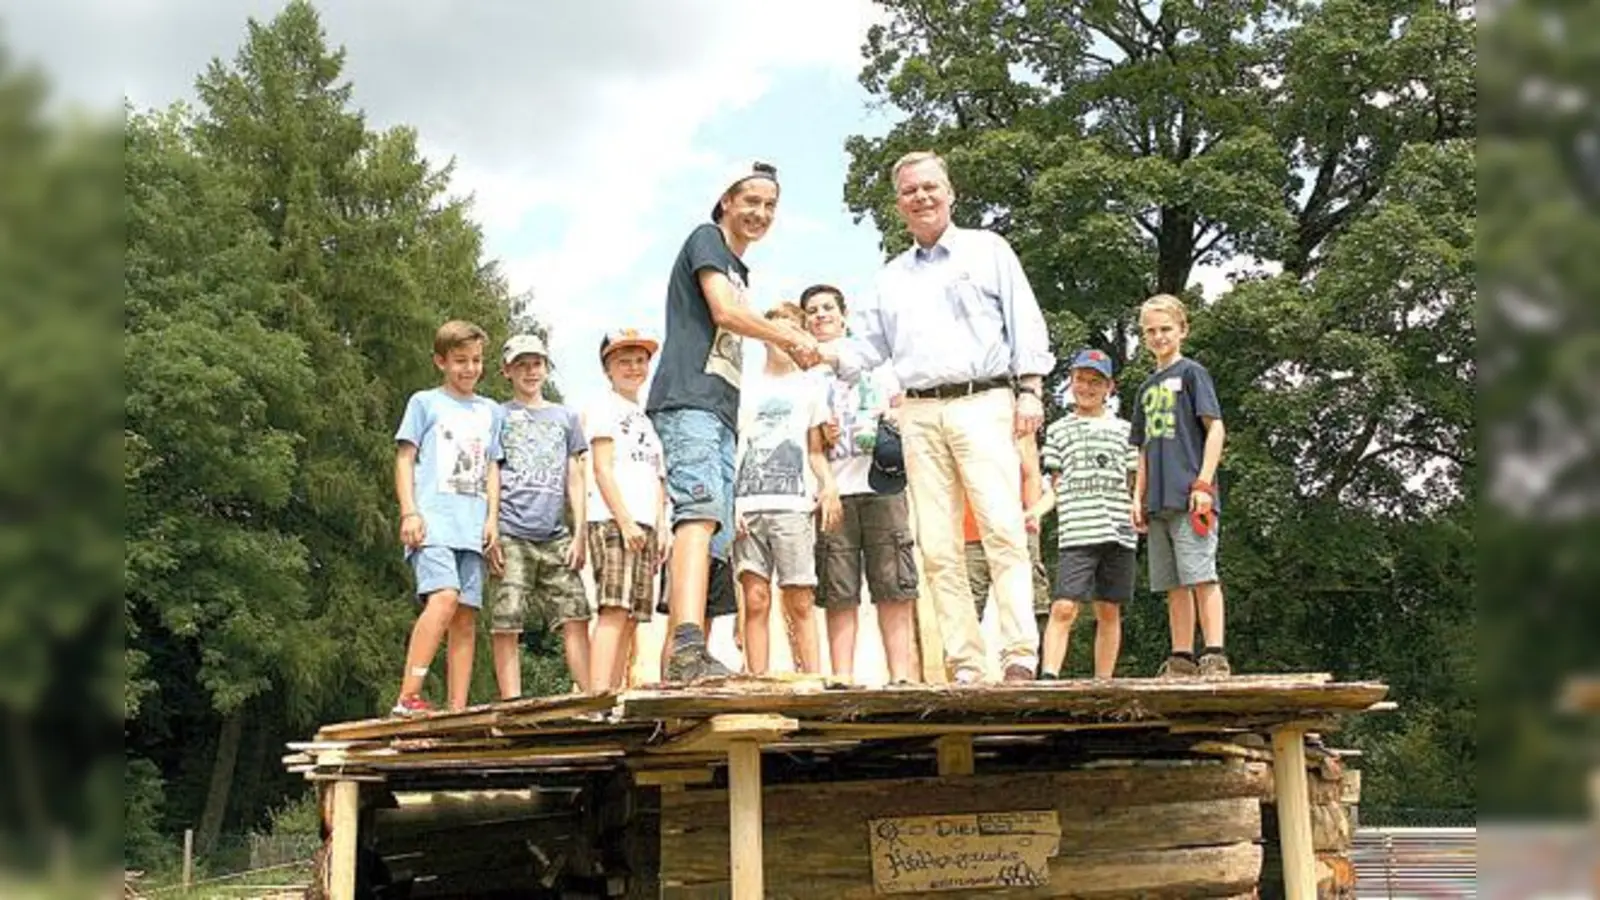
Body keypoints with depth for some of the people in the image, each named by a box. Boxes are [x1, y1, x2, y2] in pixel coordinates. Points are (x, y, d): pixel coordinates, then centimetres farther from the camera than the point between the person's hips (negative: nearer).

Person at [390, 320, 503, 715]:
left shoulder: (490, 411, 23)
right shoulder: (424, 403, 11)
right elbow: (404, 460, 6)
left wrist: (493, 518, 6)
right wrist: (409, 512, -6)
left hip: (472, 529, 5)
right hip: (433, 521, -5)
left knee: (466, 617, -1)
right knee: (444, 597, -25)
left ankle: (458, 710, 1)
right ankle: (408, 697, -26)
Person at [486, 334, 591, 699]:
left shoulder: (565, 417, 20)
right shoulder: (497, 416, 12)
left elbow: (575, 481, 18)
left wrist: (580, 535, 7)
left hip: (555, 536, 3)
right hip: (511, 535, -2)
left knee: (575, 618, -5)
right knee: (505, 625, -7)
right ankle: (512, 706, -6)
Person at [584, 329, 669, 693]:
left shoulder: (648, 419, 26)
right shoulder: (605, 408, 4)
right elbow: (603, 469, -6)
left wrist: (661, 526, 10)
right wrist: (625, 520, -14)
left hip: (644, 526, 8)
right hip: (613, 520, -8)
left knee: (632, 617, 2)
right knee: (615, 609, -18)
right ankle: (599, 695, -25)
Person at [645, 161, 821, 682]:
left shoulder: (738, 270, 31)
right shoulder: (706, 239, 6)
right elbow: (725, 312, -7)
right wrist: (791, 337, 3)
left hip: (720, 414, 10)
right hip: (688, 400, -10)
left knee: (713, 542, 1)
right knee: (701, 509, -28)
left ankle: (682, 663, -2)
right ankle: (689, 648, -44)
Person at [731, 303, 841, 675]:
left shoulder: (811, 386, 20)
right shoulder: (746, 390, 19)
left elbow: (815, 449, 18)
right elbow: (731, 450, 14)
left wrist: (829, 485, -2)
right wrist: (730, 502, 0)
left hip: (794, 504, 0)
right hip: (747, 503, 1)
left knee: (800, 602, -5)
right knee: (756, 599, -6)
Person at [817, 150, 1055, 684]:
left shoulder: (987, 249, 12)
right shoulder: (891, 276, 24)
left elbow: (1025, 322, 6)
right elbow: (871, 346, 21)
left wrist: (1030, 390, -5)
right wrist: (825, 354, 1)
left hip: (982, 402, -4)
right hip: (919, 414, 4)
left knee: (1003, 530, -16)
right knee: (938, 547, -3)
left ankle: (1020, 654, -19)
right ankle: (965, 664, -2)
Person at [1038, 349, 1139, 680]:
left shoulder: (1123, 429, 17)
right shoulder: (1058, 430, 14)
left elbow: (1135, 482, 17)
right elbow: (1056, 486, 12)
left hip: (1118, 531, 2)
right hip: (1076, 532, -2)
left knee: (1109, 611, 6)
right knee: (1064, 607, -14)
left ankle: (1103, 683, 12)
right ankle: (1048, 676, -20)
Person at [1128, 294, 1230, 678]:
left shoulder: (1192, 373, 2)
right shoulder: (1146, 388, 21)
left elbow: (1215, 428, -5)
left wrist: (1204, 484, -14)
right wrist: (1138, 497, 14)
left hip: (1189, 497, -7)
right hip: (1158, 502, 7)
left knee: (1201, 575, -12)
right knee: (1174, 584, 6)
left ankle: (1214, 654, -12)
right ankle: (1182, 658, 9)